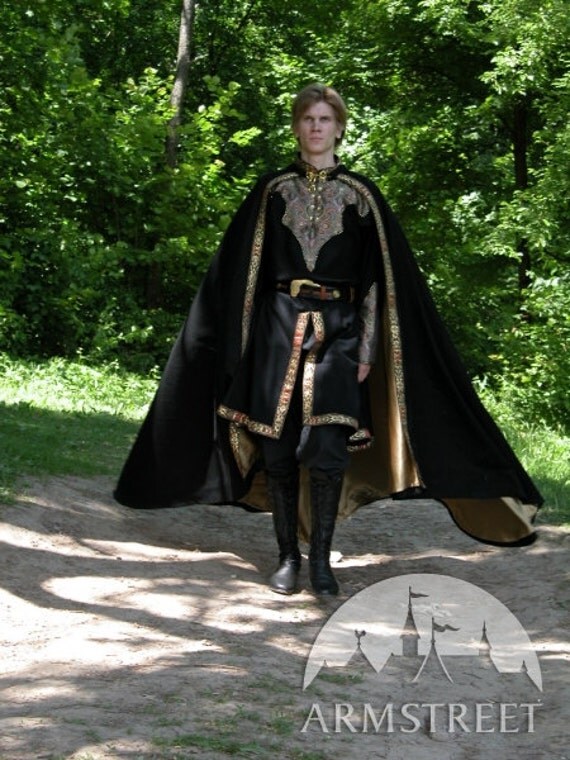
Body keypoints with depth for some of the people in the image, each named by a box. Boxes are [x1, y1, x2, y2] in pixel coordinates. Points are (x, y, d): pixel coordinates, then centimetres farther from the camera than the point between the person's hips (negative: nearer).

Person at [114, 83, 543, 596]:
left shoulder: (361, 194, 6)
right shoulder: (272, 190, 8)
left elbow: (380, 276, 4)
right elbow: (241, 270, 9)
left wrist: (367, 348, -4)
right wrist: (241, 346, 2)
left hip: (337, 330, -1)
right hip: (279, 327, 1)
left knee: (326, 448, -14)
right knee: (278, 450, -1)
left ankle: (321, 557, -3)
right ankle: (288, 556, 9)